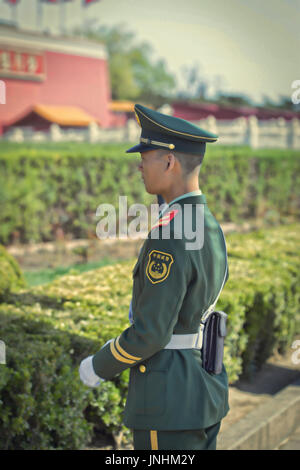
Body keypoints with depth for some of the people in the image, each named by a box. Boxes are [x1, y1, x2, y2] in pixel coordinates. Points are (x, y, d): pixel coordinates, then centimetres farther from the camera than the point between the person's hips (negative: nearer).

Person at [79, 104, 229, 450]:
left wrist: (100, 366, -6)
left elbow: (151, 332, -23)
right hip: (203, 387, 9)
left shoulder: (168, 238, -24)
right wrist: (123, 347, 20)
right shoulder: (208, 227, 8)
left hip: (170, 399, -9)